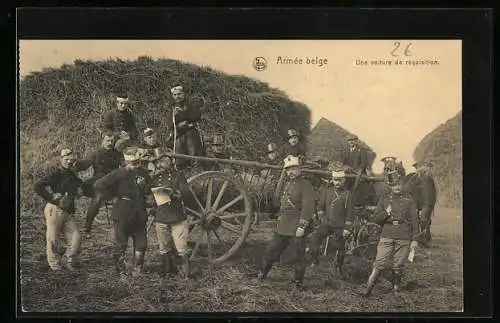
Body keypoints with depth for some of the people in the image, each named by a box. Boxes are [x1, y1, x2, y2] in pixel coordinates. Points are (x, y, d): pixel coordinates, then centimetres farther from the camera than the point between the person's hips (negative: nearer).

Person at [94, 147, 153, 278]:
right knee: (121, 244, 4)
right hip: (122, 214, -5)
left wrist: (149, 200, 5)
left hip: (139, 214, 5)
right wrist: (115, 194, -11)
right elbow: (98, 185, -15)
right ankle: (120, 271, 15)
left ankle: (138, 269, 23)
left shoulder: (144, 174, 7)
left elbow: (148, 192, 25)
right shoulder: (119, 174, -11)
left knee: (141, 243, 9)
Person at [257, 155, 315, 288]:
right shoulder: (287, 184, 15)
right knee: (271, 251, 12)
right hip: (282, 227, 7)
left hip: (297, 228, -7)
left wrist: (302, 226, -22)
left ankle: (298, 282, 14)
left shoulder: (305, 185, -10)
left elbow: (308, 207, -17)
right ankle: (261, 274, 25)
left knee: (299, 256, 2)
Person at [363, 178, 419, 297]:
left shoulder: (408, 201, 7)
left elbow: (414, 221, 6)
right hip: (387, 237, 0)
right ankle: (368, 289, -3)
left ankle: (396, 289, 20)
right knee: (379, 264, -7)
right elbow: (375, 219, 7)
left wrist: (414, 239, 1)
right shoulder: (384, 199, 9)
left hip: (404, 239, 0)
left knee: (398, 266, 5)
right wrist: (386, 213, -13)